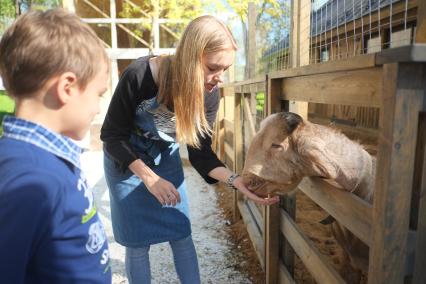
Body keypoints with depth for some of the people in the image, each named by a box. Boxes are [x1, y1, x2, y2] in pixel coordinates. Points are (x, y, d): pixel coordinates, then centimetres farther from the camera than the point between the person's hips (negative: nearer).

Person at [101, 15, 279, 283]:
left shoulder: (209, 94, -20)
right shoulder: (139, 75, -32)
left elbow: (200, 151, -14)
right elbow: (112, 135, -21)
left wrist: (234, 179, -31)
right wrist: (149, 177, -28)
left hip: (166, 158, 3)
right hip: (125, 160, -3)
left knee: (181, 234, 8)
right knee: (138, 241, 5)